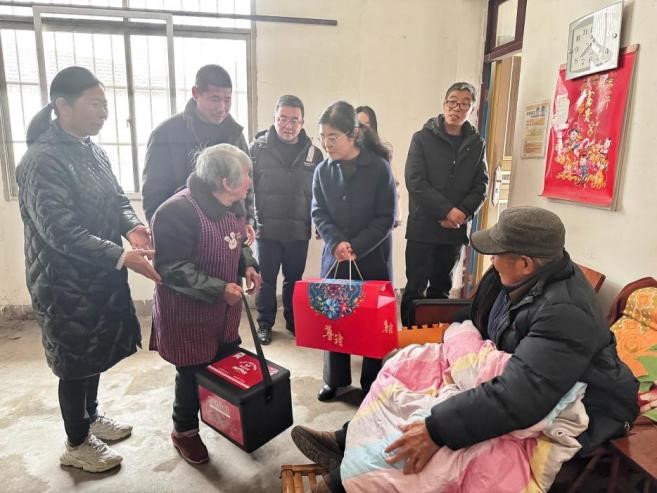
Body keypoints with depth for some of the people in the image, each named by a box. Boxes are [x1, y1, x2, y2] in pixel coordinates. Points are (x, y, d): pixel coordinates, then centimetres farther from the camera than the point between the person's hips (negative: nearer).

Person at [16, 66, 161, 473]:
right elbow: (62, 232, -27)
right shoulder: (42, 161, -22)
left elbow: (117, 199, 11)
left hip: (101, 276, 8)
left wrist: (132, 227, -10)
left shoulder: (94, 151, 6)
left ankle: (90, 417, 44)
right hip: (66, 283, -8)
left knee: (95, 354, 22)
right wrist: (123, 256, -34)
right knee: (76, 363, 8)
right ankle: (77, 445, 29)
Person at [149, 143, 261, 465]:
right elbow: (172, 268, -26)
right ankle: (184, 431, 36)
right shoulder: (177, 211, -27)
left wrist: (247, 265, -3)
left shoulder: (234, 205, 1)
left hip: (225, 308, 8)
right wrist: (218, 289, -29)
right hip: (187, 313, -8)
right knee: (192, 373, 9)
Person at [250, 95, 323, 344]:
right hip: (267, 229, -2)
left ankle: (294, 321, 31)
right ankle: (265, 323, 26)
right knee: (267, 279, 10)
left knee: (295, 279, 14)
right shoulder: (258, 148, -4)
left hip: (299, 230, 2)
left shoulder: (313, 153, 2)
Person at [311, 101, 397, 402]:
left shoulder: (379, 167, -10)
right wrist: (337, 243, -16)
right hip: (334, 257, 3)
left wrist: (356, 248, -18)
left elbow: (386, 218, -10)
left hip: (372, 258, -3)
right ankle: (335, 379, 28)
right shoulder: (323, 170, 1)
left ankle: (372, 383, 25)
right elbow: (319, 213, 1)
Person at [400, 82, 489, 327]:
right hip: (422, 227, -3)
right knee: (415, 288, -1)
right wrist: (448, 210, -16)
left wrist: (462, 214, -11)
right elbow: (414, 180, -10)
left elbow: (480, 186, 7)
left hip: (455, 230, 3)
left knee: (441, 289, 11)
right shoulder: (422, 138, 1)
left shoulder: (477, 145, 10)